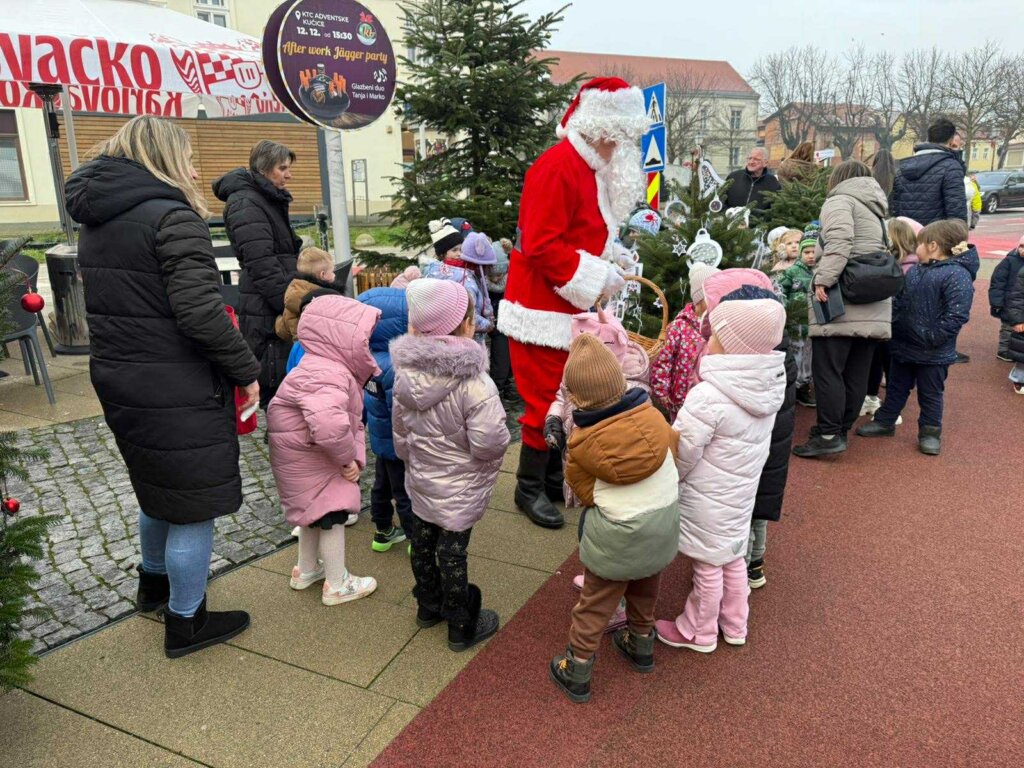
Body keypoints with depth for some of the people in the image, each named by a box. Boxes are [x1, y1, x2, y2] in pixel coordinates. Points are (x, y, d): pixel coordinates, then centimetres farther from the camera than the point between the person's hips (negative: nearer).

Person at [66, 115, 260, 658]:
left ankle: (153, 583, 47)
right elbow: (200, 312, -24)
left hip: (116, 380, 9)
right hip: (178, 393, -9)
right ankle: (185, 623, 20)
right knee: (194, 506, 6)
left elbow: (113, 305, 15)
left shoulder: (95, 221, 11)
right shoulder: (172, 216, -16)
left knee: (158, 490, 27)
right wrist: (247, 371, -15)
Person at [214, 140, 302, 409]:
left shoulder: (271, 200, 19)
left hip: (278, 307, 9)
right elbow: (262, 266, -19)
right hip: (264, 311, -9)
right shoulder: (246, 204, -11)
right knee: (275, 383, -7)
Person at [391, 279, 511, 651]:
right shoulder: (473, 382, -29)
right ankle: (461, 627, 27)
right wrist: (501, 434, -5)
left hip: (421, 479, 6)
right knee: (452, 553, 7)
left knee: (422, 543, 21)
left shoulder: (407, 371, -8)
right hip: (459, 488, -6)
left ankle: (428, 606, 44)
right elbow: (489, 442, -28)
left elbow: (400, 428, 4)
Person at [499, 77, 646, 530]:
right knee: (547, 402, 0)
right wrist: (598, 277, -20)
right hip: (543, 312, -10)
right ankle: (529, 488, 16)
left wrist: (612, 256, 6)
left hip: (571, 311, 10)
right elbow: (541, 247, -25)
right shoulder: (557, 168, -19)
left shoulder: (590, 169, 13)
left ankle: (553, 476, 30)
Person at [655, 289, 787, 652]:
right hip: (742, 491, 7)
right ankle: (734, 625, 42)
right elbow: (757, 445, 5)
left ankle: (697, 631, 32)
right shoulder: (769, 387, -8)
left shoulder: (708, 397, -31)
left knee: (708, 567, 11)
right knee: (732, 557, 24)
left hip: (708, 499, -7)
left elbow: (681, 453, -21)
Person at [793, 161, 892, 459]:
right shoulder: (875, 211, 27)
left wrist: (823, 280, -20)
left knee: (827, 370, -6)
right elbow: (884, 254, 22)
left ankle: (829, 435, -7)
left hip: (842, 302, -8)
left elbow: (839, 242, -18)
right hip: (873, 306, 8)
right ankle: (840, 429, 19)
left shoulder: (840, 200, 1)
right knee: (856, 373, 10)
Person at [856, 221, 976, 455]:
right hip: (902, 345, 7)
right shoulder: (914, 271, 6)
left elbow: (956, 315, -23)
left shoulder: (957, 275, -18)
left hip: (933, 354, -7)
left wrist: (930, 338, -23)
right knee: (896, 388, 18)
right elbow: (899, 302, 15)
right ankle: (884, 422, 31)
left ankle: (930, 432, 23)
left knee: (930, 395, 9)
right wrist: (894, 325, 5)